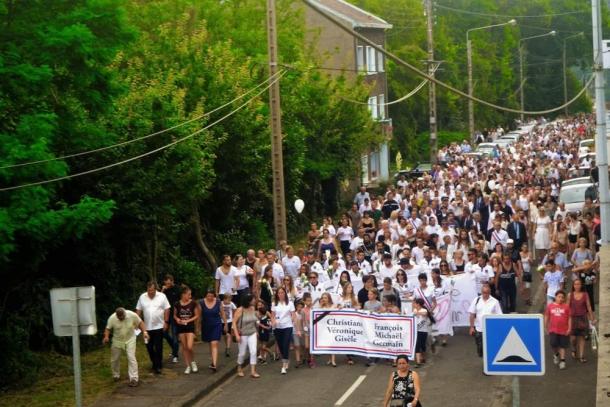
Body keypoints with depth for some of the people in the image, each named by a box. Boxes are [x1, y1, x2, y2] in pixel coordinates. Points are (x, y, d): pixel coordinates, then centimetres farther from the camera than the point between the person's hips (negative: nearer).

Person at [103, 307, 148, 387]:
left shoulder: (132, 315, -21)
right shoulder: (112, 318, -19)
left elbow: (140, 323, -8)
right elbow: (108, 328, -10)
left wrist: (144, 332, -18)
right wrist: (106, 336, -28)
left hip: (130, 340, -2)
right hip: (117, 341, 2)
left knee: (131, 358, -13)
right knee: (115, 359, 11)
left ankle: (134, 379, -13)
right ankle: (116, 376, 34)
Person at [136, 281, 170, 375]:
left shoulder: (162, 296, -4)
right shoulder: (142, 297, 3)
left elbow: (166, 310, -2)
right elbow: (138, 310, 6)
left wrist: (166, 322, -7)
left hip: (159, 326, -3)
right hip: (147, 327, 3)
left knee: (158, 347, -4)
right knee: (149, 347, 9)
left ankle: (158, 366, 1)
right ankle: (155, 363, 25)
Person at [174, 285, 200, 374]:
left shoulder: (193, 303, -5)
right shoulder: (177, 304, -1)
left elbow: (197, 315, -1)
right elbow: (174, 315, 10)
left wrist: (188, 320, -12)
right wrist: (177, 319, -12)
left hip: (190, 327, -2)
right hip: (180, 327, 2)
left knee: (189, 347, -13)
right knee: (184, 347, 7)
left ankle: (193, 362, 14)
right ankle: (188, 366, 17)